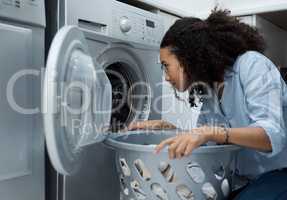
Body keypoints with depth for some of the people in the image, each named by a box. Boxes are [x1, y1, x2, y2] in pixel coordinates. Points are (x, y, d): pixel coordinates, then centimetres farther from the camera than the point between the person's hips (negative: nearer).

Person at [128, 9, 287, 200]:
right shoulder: (208, 91, 5)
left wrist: (210, 132, -40)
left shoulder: (251, 64, -16)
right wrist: (164, 126, 0)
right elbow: (199, 140, 13)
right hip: (248, 179, 6)